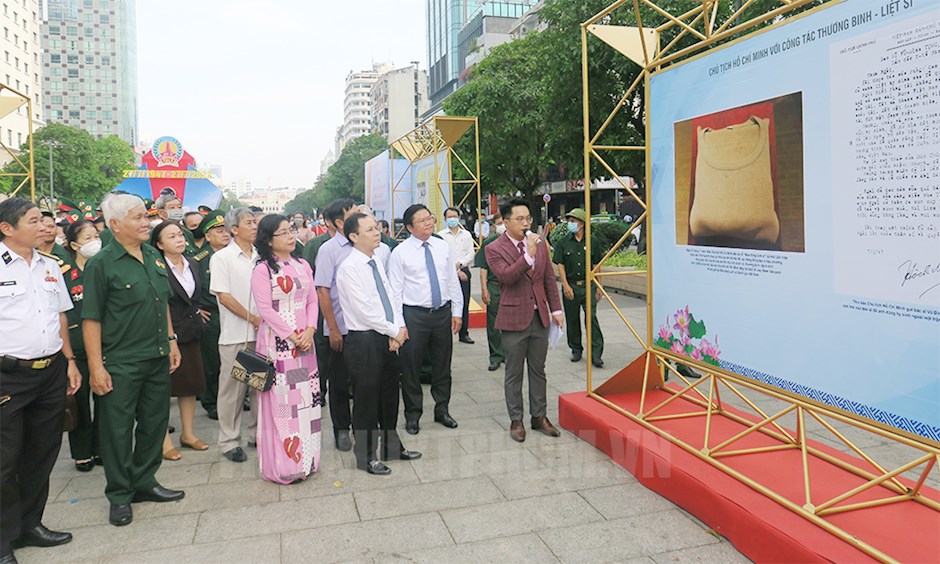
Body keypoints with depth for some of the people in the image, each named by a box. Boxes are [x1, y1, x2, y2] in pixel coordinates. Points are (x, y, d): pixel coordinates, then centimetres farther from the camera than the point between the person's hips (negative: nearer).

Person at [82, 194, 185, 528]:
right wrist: (96, 366, -15)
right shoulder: (101, 264, -11)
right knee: (118, 428, 6)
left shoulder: (154, 257, 8)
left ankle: (144, 482, 31)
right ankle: (119, 496, 21)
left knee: (155, 422, 14)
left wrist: (171, 341, 15)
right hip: (120, 364, -6)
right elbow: (91, 319, -12)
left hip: (158, 359, 6)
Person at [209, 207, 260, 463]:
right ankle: (229, 441, 14)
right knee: (233, 387, 3)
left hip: (261, 332, 4)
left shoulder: (261, 257, 10)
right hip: (235, 334, -4)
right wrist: (254, 318, -10)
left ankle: (257, 433, 24)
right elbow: (224, 296, -9)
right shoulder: (222, 258, -4)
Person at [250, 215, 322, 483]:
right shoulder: (262, 269, -6)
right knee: (280, 400, -2)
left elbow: (312, 301, 10)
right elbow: (265, 308, -12)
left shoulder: (303, 266, 11)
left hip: (304, 340, 6)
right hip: (277, 341, -6)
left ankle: (305, 458, 21)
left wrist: (309, 330, -6)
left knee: (306, 397, 9)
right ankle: (283, 463, 9)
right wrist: (292, 336, -13)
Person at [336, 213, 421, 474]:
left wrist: (398, 328, -6)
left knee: (390, 395, 19)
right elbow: (364, 311, -19)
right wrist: (395, 331, -12)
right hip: (363, 341, -8)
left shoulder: (377, 263, 9)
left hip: (387, 339, 8)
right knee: (366, 399, 6)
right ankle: (366, 457, 23)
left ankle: (392, 446, 36)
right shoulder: (349, 268, -16)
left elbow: (390, 298, 10)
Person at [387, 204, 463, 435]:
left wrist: (457, 311, 6)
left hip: (443, 312, 4)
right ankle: (413, 415, 23)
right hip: (414, 315, -3)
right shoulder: (400, 253, -6)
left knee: (442, 365, 14)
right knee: (411, 367, 5)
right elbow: (395, 290, -7)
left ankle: (442, 410, 31)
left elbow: (453, 281, 10)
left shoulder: (442, 247, 5)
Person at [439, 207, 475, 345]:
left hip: (464, 271, 3)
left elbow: (471, 254, 7)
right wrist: (456, 271, -8)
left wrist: (460, 263, -11)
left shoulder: (466, 234, 12)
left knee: (464, 303, 5)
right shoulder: (441, 235, 0)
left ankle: (464, 333, 14)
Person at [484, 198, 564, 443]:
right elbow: (506, 276, -24)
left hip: (540, 317, 4)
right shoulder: (494, 249, -8)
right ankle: (516, 420, 20)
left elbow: (549, 278, 10)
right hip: (514, 319, -4)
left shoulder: (540, 243, 6)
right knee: (514, 374, 7)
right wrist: (529, 254, -30)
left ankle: (539, 416, 26)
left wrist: (556, 309, 6)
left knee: (538, 371, 14)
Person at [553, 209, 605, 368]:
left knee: (591, 318, -9)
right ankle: (576, 350, 23)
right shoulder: (563, 243, 3)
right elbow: (560, 265, 0)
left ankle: (596, 353, -8)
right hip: (570, 286, 1)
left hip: (588, 286, -1)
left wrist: (598, 287, 5)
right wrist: (566, 286, -10)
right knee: (572, 320, 9)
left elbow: (596, 266, 9)